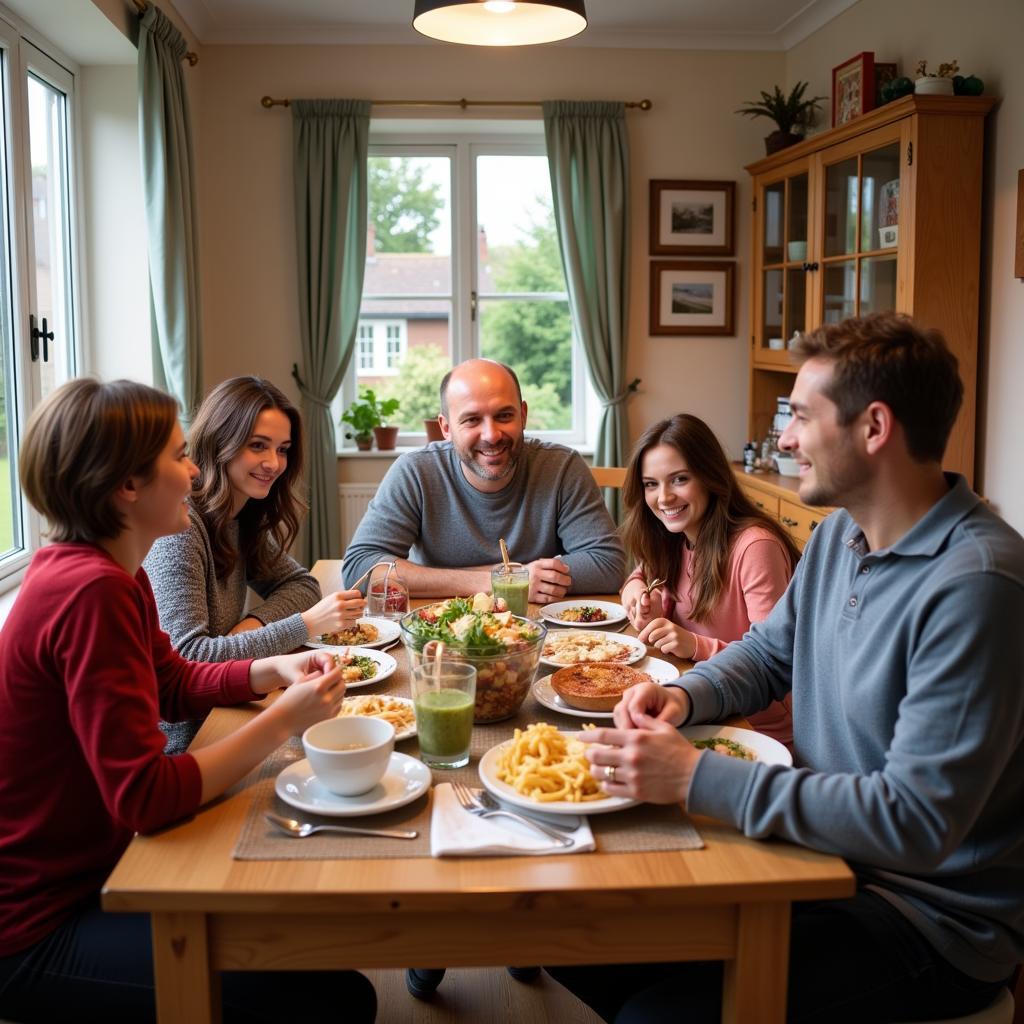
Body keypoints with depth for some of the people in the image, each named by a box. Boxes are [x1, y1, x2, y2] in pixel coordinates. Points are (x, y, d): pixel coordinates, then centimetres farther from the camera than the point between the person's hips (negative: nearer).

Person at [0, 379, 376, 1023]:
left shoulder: (109, 570, 4)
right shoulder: (91, 591, -27)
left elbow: (175, 684, 16)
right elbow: (145, 797, -29)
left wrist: (274, 670, 0)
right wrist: (285, 720, -22)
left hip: (87, 874, 10)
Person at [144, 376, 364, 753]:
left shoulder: (244, 518, 5)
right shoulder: (180, 526, -19)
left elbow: (300, 583, 12)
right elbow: (188, 659, -24)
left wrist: (255, 622, -10)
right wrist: (307, 624, -26)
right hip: (178, 743, -7)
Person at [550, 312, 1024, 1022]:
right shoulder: (840, 534, 4)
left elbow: (917, 821, -29)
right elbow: (769, 651, 18)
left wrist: (697, 778, -28)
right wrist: (684, 697, -4)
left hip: (934, 914, -8)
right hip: (820, 850, 8)